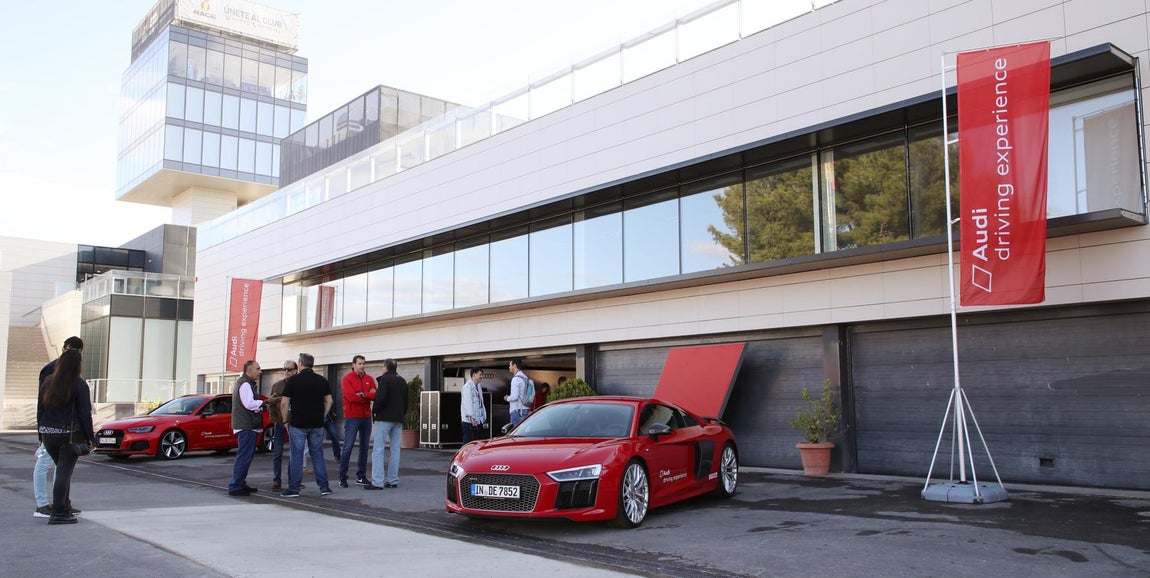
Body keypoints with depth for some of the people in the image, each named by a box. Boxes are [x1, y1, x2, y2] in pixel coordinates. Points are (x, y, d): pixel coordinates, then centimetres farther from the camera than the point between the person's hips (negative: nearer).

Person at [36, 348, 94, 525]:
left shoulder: (48, 382, 7)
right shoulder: (79, 385, -10)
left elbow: (40, 409, 10)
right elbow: (85, 414, -11)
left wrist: (41, 433, 17)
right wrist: (90, 438, -5)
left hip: (48, 435, 6)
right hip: (70, 435, -6)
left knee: (62, 470, 18)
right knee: (64, 472, -3)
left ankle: (64, 508, 24)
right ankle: (58, 513, -3)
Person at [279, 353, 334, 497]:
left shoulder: (293, 380, -6)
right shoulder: (322, 380, 5)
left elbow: (284, 403, -5)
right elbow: (329, 401, 7)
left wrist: (286, 420, 5)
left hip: (297, 424, -3)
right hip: (317, 424, 3)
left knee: (296, 456, 2)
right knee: (317, 454, 10)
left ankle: (294, 488, 5)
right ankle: (324, 487, 10)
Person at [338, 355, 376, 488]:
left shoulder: (370, 379, 11)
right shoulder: (347, 379, -3)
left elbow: (376, 395, 0)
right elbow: (351, 396, -16)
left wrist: (362, 395, -16)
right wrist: (369, 396, -7)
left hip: (366, 417, 5)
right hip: (352, 417, -5)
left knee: (364, 447, 8)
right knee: (348, 447, -6)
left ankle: (361, 476, 15)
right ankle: (342, 477, 0)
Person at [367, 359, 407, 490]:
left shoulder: (384, 379, -8)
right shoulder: (402, 381, 15)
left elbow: (380, 398, -19)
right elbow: (406, 402, 17)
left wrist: (374, 411, -5)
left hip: (385, 418, -7)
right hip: (398, 420, 7)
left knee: (378, 449, -5)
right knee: (395, 450, 10)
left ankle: (377, 482, -10)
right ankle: (393, 480, 11)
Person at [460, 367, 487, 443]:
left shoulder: (478, 387, 17)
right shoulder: (467, 386, -12)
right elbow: (468, 403, -18)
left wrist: (484, 416, 15)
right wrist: (472, 418, -22)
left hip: (479, 420, 9)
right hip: (469, 421, -9)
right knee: (468, 442, -5)